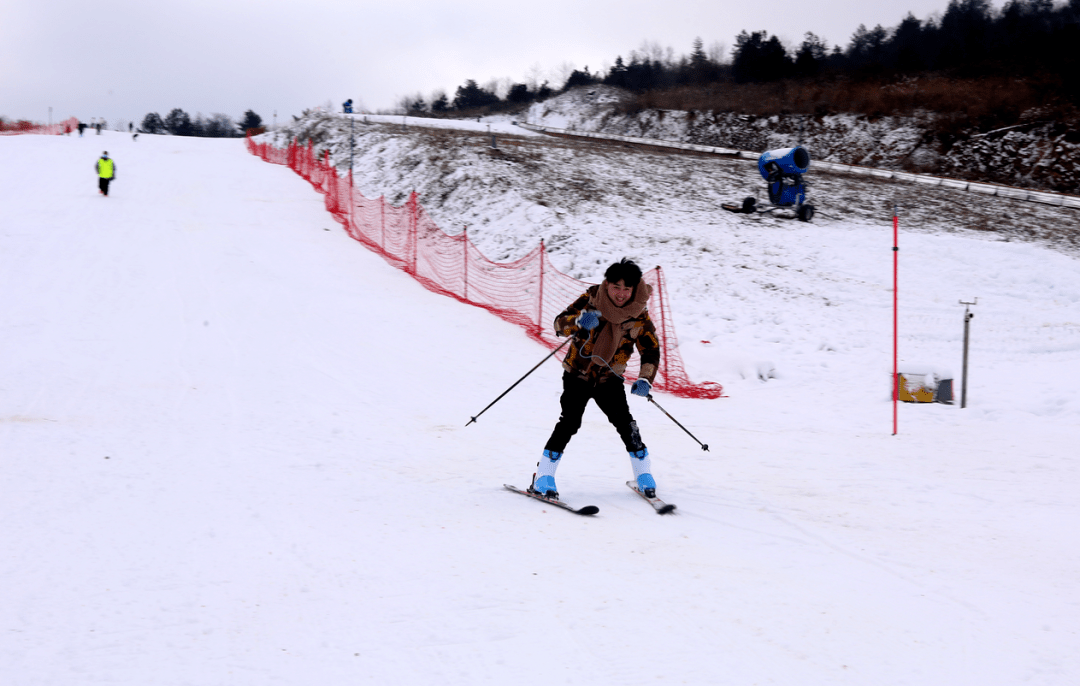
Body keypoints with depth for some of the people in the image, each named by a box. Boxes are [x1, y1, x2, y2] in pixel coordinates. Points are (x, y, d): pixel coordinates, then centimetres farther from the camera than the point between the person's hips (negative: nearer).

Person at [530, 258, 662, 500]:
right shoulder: (591, 300, -15)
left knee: (625, 422, -10)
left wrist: (645, 379, -18)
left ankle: (644, 474, 10)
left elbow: (651, 351, -2)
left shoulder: (639, 315, -10)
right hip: (577, 373, -2)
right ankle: (543, 477, -7)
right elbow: (560, 323, -20)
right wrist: (579, 322, -42)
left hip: (609, 379, 2)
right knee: (570, 421, -16)